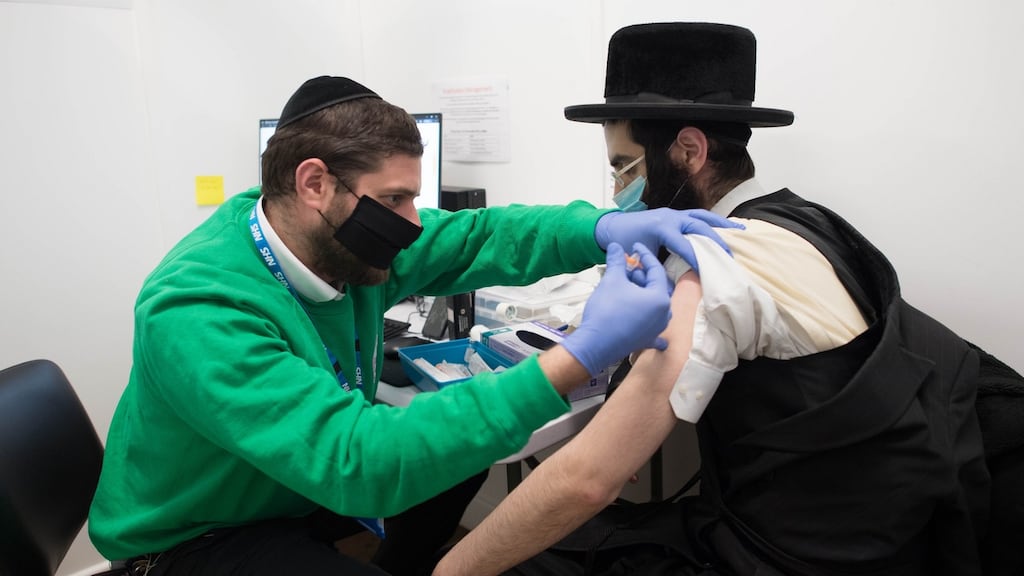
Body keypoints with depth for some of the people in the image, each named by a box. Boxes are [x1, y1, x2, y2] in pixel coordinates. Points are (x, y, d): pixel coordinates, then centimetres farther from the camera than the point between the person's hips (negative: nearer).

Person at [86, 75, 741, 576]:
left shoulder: (346, 240, -14)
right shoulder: (198, 315, -35)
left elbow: (474, 237, -8)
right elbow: (357, 462, -43)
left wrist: (603, 229, -27)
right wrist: (579, 358, -47)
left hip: (312, 484, 7)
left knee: (470, 431, 0)